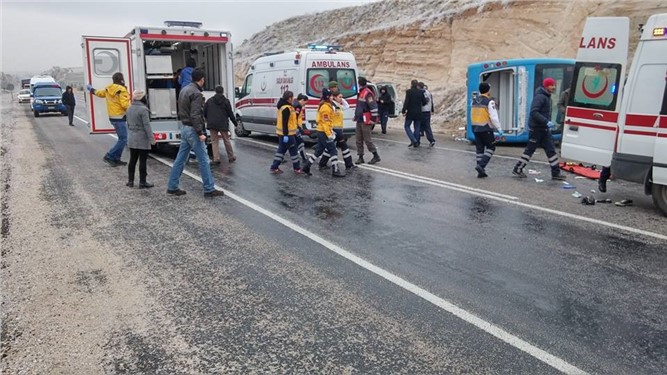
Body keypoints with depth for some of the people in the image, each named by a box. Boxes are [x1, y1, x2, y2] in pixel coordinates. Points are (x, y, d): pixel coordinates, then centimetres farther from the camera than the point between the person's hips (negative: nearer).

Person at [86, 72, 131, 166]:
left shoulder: (108, 89, 11)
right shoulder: (122, 90, -15)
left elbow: (100, 93, 30)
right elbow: (125, 104, -22)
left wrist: (92, 90, 50)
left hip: (112, 117, 9)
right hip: (120, 118, -9)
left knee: (122, 138, 15)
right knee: (123, 139, -6)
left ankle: (116, 159, 15)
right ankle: (109, 156, -6)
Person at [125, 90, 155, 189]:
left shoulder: (129, 109, 9)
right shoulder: (143, 109, -17)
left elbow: (128, 123, 16)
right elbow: (146, 125, -19)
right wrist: (151, 138, -16)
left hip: (131, 139, 8)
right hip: (142, 139, -8)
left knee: (132, 160, 13)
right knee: (142, 161, -1)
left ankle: (130, 181, 19)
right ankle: (142, 182, 3)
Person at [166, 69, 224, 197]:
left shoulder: (184, 90, 13)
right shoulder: (196, 93, -16)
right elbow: (195, 116, -22)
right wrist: (200, 133, -21)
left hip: (185, 128, 9)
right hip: (193, 130, -9)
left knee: (180, 159, 12)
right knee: (203, 160, -3)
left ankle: (172, 187, 16)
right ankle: (209, 189, 2)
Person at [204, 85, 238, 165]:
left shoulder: (209, 100, 6)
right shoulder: (226, 101, 0)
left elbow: (204, 113, 7)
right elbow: (230, 114, 0)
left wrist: (208, 120, 25)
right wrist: (235, 123, 10)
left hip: (212, 125, 1)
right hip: (223, 124, -1)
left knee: (214, 141, 5)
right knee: (226, 141, 11)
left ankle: (216, 159, -1)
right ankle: (231, 157, 20)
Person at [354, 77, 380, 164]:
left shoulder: (367, 93, -15)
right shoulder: (360, 93, 16)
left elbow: (374, 106, -21)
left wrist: (374, 118, -21)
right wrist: (356, 116, 26)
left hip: (366, 121, -10)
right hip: (359, 120, 10)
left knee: (367, 139, -5)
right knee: (359, 140, 9)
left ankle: (376, 156, 7)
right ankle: (360, 157, 15)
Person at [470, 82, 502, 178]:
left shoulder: (474, 101, 10)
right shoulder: (489, 101, -12)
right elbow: (494, 117, -16)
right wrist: (499, 129, -10)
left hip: (475, 128, 7)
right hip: (486, 129, -7)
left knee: (479, 149, 11)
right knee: (491, 147, 6)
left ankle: (481, 171, 13)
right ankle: (481, 165, -9)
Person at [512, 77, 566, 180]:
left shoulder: (547, 97, 15)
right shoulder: (540, 97, -16)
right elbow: (534, 112, -26)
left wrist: (548, 124, 14)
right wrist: (546, 122, -29)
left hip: (544, 129, 9)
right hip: (536, 129, -9)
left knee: (551, 150, 5)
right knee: (530, 150, 1)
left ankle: (556, 173, 9)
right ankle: (517, 169, 14)